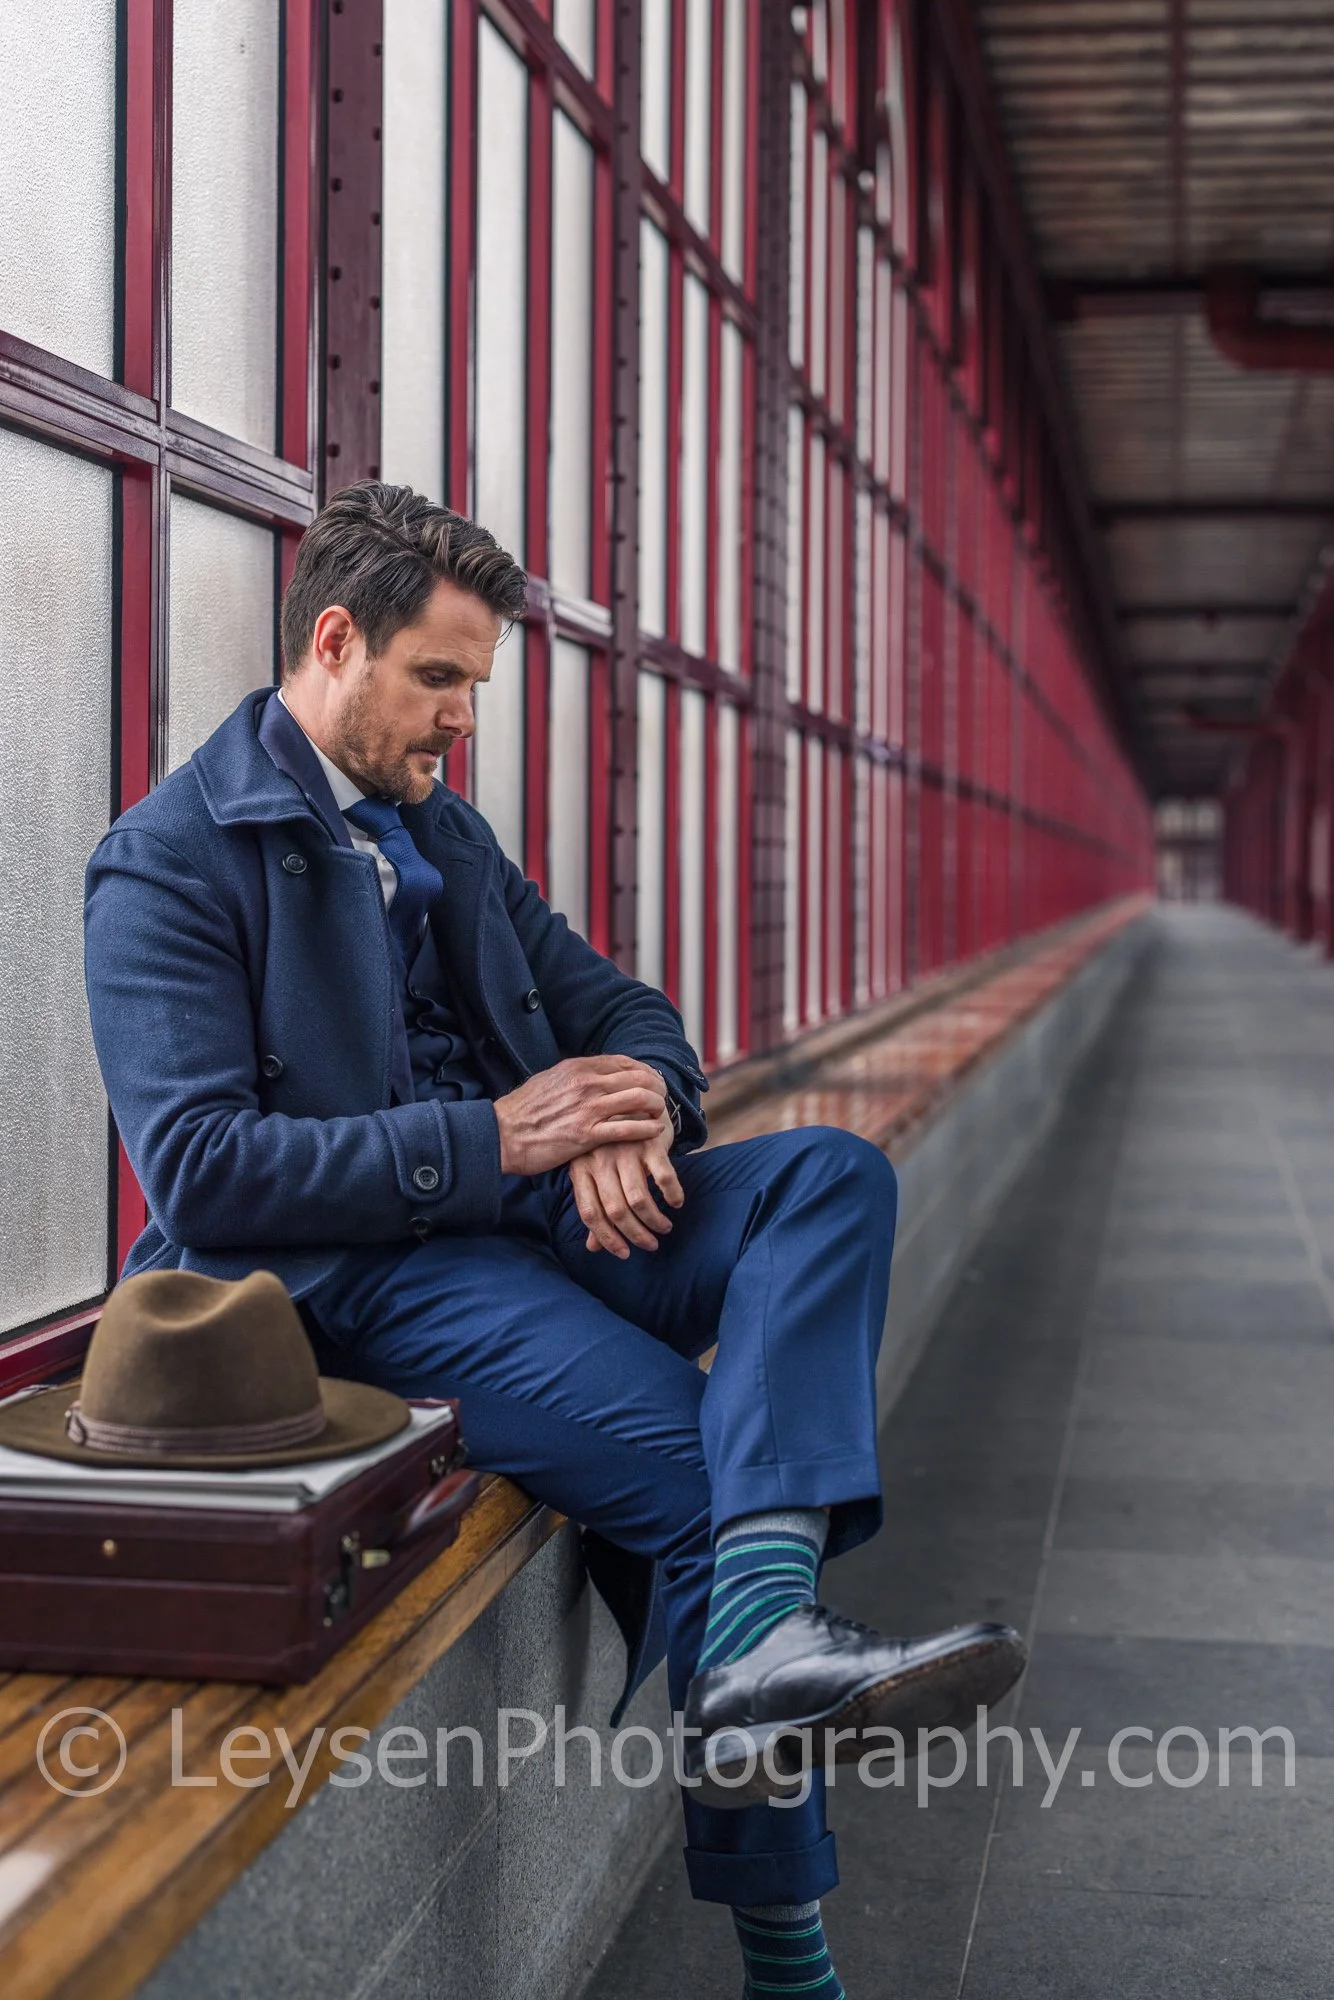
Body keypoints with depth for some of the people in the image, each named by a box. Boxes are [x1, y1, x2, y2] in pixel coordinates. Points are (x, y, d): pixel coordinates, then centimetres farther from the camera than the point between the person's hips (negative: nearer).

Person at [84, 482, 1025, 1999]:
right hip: (354, 1268, -8)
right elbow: (200, 1174, -16)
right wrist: (495, 1135, -18)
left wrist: (627, 1110, -7)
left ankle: (767, 1624, -38)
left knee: (831, 1174, -16)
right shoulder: (172, 863, -5)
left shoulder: (440, 831, 20)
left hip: (531, 1209, 8)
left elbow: (628, 1012, 20)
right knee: (691, 1456, -27)